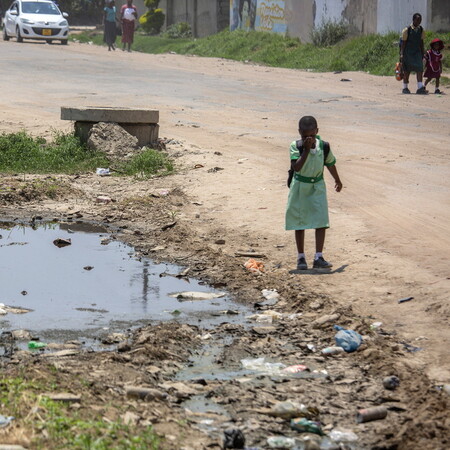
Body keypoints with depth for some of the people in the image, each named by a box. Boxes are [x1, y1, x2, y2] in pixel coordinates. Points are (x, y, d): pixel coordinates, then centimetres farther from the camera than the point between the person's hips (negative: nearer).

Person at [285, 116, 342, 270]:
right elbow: (296, 167, -28)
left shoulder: (323, 146, -7)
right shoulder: (296, 146, -15)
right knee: (300, 223, 6)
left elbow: (330, 164, 11)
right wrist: (306, 150, -31)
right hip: (300, 187, -2)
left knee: (321, 222, -9)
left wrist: (337, 181, 26)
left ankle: (318, 258, -8)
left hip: (317, 186, 2)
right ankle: (301, 257, 16)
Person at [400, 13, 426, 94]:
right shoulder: (407, 30, -9)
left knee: (420, 69, -12)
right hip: (408, 52, -3)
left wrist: (423, 53, 16)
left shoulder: (421, 30, 5)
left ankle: (420, 88, -18)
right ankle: (405, 88, 17)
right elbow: (403, 43, -6)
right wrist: (402, 54, -11)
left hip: (417, 52, 3)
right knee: (407, 71, 5)